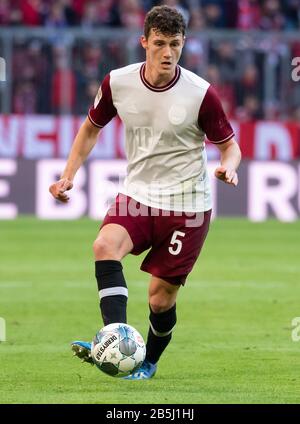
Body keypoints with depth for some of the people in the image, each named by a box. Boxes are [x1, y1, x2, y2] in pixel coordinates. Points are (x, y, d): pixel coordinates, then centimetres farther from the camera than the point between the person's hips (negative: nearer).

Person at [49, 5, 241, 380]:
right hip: (137, 194, 2)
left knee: (161, 298, -1)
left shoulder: (200, 93, -13)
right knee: (105, 246, -29)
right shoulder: (117, 83, -5)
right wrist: (68, 175, 5)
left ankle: (148, 362, 28)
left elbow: (228, 144, 0)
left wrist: (228, 167, -23)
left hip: (186, 205, -2)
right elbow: (92, 127, 14)